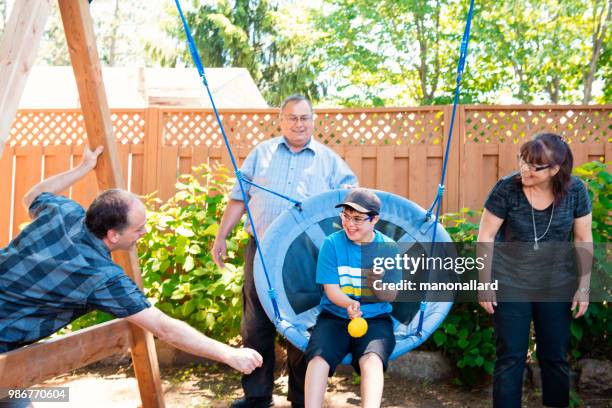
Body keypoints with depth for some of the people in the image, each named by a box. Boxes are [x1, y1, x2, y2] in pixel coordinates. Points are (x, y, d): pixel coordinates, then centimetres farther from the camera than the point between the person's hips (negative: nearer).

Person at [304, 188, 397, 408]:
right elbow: (331, 290, -3)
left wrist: (376, 282, -22)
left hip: (375, 319, 0)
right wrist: (349, 304, -25)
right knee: (318, 357, -28)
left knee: (372, 359, -31)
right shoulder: (332, 243, -1)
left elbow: (391, 296, 1)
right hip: (335, 316, 0)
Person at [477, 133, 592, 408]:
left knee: (555, 357, 12)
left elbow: (583, 239, 0)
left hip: (556, 286, 2)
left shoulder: (575, 191, -10)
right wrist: (484, 283, -9)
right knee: (510, 358, 2)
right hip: (510, 284, -2)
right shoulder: (507, 189, -16)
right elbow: (486, 236, -9)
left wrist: (584, 286, 0)